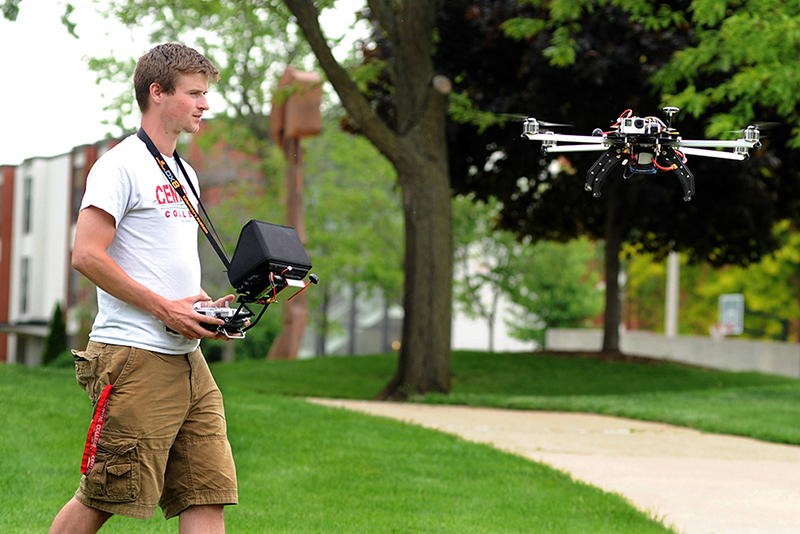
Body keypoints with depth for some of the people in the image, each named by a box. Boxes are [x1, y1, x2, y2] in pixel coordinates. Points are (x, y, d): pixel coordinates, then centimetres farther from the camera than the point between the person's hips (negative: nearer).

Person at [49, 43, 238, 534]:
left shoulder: (185, 175, 21)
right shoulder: (122, 166, -7)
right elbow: (87, 255, -15)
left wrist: (207, 306, 9)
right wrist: (166, 308, -16)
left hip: (187, 358, 9)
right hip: (135, 358, -9)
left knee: (209, 494, 0)